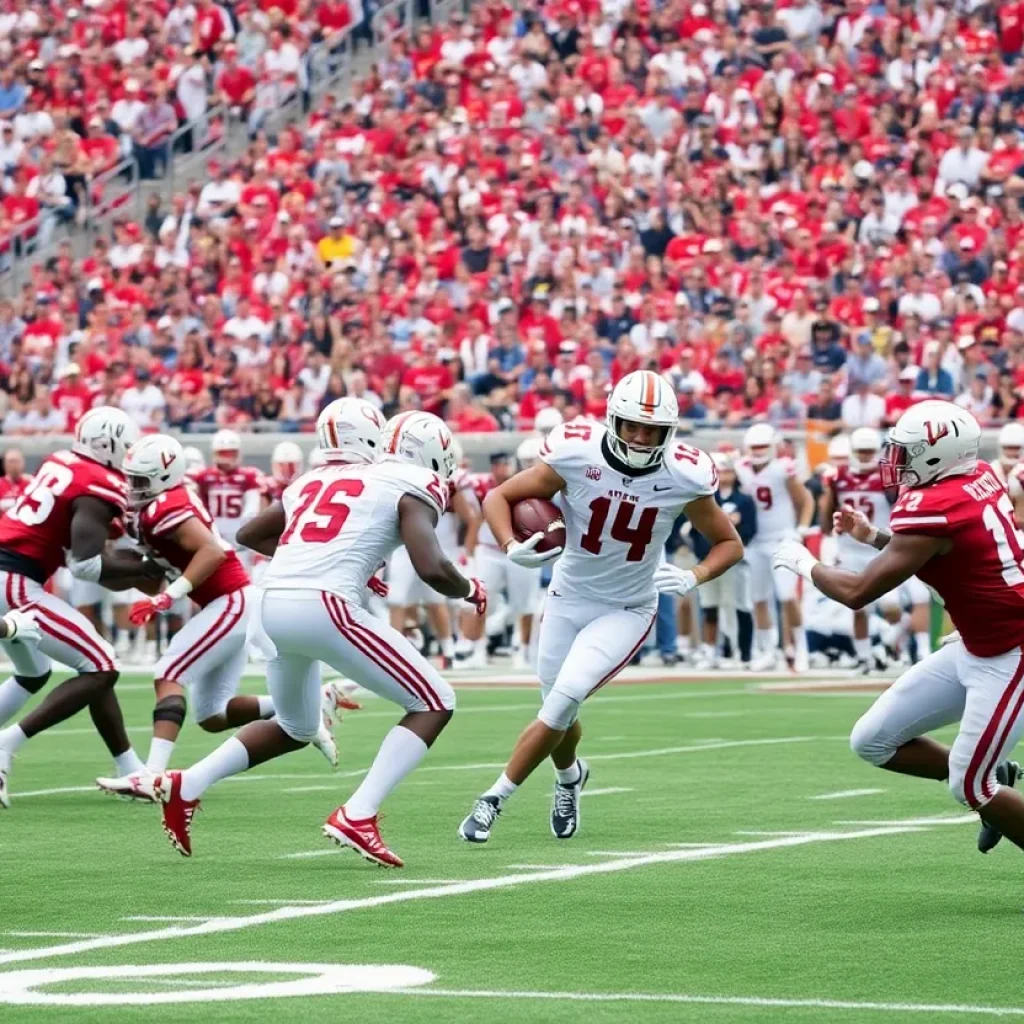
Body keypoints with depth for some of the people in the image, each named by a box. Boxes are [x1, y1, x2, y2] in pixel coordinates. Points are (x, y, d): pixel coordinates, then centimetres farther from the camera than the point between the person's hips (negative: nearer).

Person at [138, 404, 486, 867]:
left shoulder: (315, 481, 26)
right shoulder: (412, 487, 7)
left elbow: (249, 534, 37)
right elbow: (431, 568, -7)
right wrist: (470, 591, 15)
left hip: (270, 605, 7)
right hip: (322, 607, -7)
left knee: (295, 728, 32)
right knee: (434, 704, 5)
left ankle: (185, 785, 22)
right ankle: (357, 816, -8)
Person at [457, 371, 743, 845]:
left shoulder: (684, 477, -16)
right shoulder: (576, 454, -19)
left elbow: (730, 543, -1)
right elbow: (498, 497, -8)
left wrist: (693, 578, -20)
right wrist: (512, 548, -27)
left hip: (626, 610, -2)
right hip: (568, 597, 2)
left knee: (563, 701, -19)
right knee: (558, 709, 10)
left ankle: (495, 798, -5)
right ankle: (570, 776, 46)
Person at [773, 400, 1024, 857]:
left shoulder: (932, 509, -24)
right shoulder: (978, 477, 2)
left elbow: (857, 592, -20)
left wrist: (803, 563, -2)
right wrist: (874, 538, 12)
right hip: (975, 647, 9)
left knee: (970, 788, -5)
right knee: (872, 741, 8)